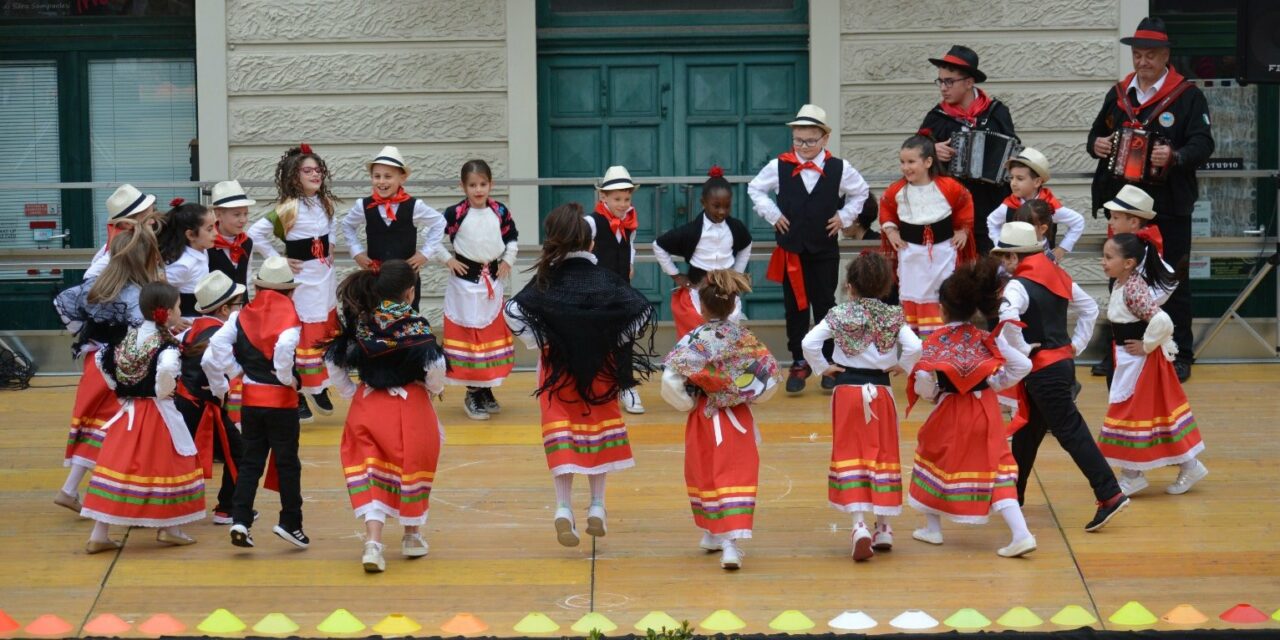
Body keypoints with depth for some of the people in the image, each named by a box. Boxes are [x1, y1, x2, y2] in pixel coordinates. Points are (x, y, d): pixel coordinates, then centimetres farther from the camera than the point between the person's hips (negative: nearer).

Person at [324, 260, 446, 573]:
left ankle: (372, 542, -12)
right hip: (410, 404, -3)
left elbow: (335, 363, 5)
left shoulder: (358, 322, 1)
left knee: (371, 475, 5)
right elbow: (435, 368, -18)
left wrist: (351, 393, 17)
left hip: (366, 405, 3)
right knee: (411, 468, 15)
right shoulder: (415, 327, -13)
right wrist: (434, 390, 3)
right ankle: (412, 536, 30)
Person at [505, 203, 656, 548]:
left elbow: (513, 313, -17)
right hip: (600, 368, 1)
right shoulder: (606, 279, -6)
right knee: (599, 429, 17)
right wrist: (616, 342, 2)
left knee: (560, 435, 3)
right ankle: (597, 506, 20)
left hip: (557, 368, -1)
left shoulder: (547, 281, -8)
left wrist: (538, 343, -4)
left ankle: (563, 508, -11)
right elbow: (642, 313, -12)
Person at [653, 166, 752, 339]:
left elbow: (746, 247, 20)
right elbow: (659, 246, -6)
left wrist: (737, 273, 12)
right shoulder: (691, 231, -16)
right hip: (697, 291, -3)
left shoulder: (736, 228, -4)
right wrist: (676, 275, -3)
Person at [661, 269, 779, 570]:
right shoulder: (744, 338, -5)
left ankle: (713, 534, 32)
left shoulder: (696, 339, -12)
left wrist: (687, 402, -2)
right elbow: (770, 376, -2)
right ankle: (732, 542, -13)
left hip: (705, 418, -1)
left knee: (705, 476, 17)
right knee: (737, 477, 1)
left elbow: (671, 380, -19)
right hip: (738, 420, 1)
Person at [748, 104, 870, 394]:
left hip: (825, 250, 0)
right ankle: (799, 362, 14)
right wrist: (772, 215, 0)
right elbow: (755, 189, 9)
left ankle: (830, 362, 15)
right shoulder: (779, 166, -4)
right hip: (791, 250, 0)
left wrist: (844, 217, 3)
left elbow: (861, 193, 13)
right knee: (795, 307, 5)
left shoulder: (839, 169, -3)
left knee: (825, 305, 5)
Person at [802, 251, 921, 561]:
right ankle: (883, 528, 19)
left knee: (850, 457, 0)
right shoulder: (892, 317, -2)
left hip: (847, 391, -1)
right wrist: (901, 366, 4)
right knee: (883, 455, 12)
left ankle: (859, 525, -14)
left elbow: (809, 343, -13)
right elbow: (914, 347, -14)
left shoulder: (839, 315, -4)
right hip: (881, 392, 1)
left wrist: (822, 368, 2)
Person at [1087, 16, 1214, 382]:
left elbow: (1203, 144, -12)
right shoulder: (1118, 95, 12)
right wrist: (1096, 144, -4)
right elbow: (1097, 133, 19)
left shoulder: (1188, 96, -4)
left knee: (1173, 282, 2)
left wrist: (1175, 157, -30)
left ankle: (1179, 356, 11)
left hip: (1169, 207, -4)